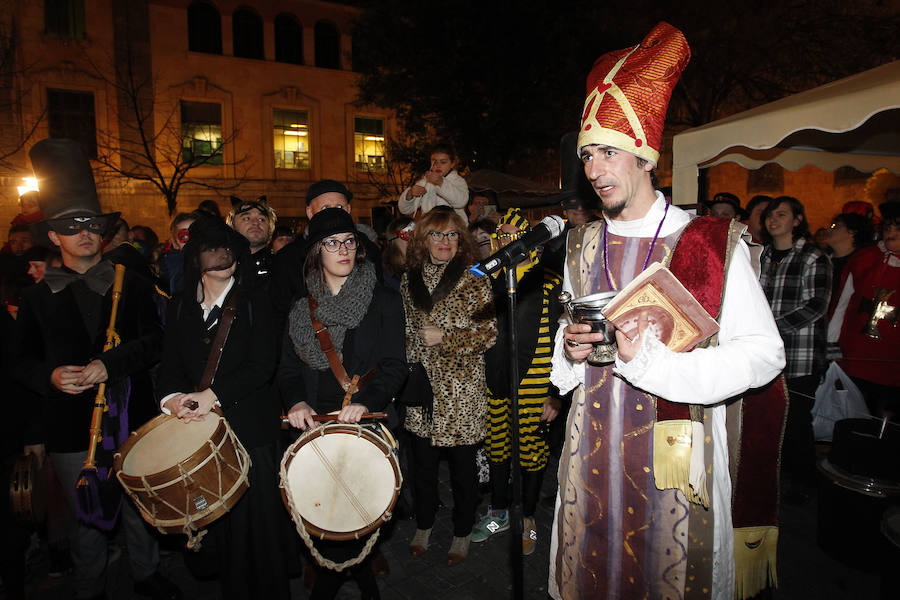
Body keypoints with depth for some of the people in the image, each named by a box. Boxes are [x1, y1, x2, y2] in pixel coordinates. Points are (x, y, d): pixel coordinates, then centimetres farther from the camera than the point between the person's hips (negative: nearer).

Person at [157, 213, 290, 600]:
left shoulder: (253, 301, 0)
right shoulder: (179, 309, 12)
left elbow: (262, 365, -9)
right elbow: (170, 366, 8)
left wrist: (215, 394, -19)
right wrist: (171, 398, -13)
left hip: (250, 427, -3)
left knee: (256, 520, 1)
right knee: (217, 521, 7)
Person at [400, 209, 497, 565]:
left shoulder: (473, 279, -5)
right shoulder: (410, 279, 7)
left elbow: (489, 332, -8)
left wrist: (445, 336, -16)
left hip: (461, 388, -3)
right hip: (421, 388, 4)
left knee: (463, 465, 9)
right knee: (423, 462, 14)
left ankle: (462, 533, 30)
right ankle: (423, 526, 37)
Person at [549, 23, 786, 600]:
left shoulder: (712, 243, -10)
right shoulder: (582, 244, 6)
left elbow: (765, 352, -13)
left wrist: (654, 361, -23)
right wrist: (570, 348, -7)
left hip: (676, 458, -4)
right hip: (592, 445, 4)